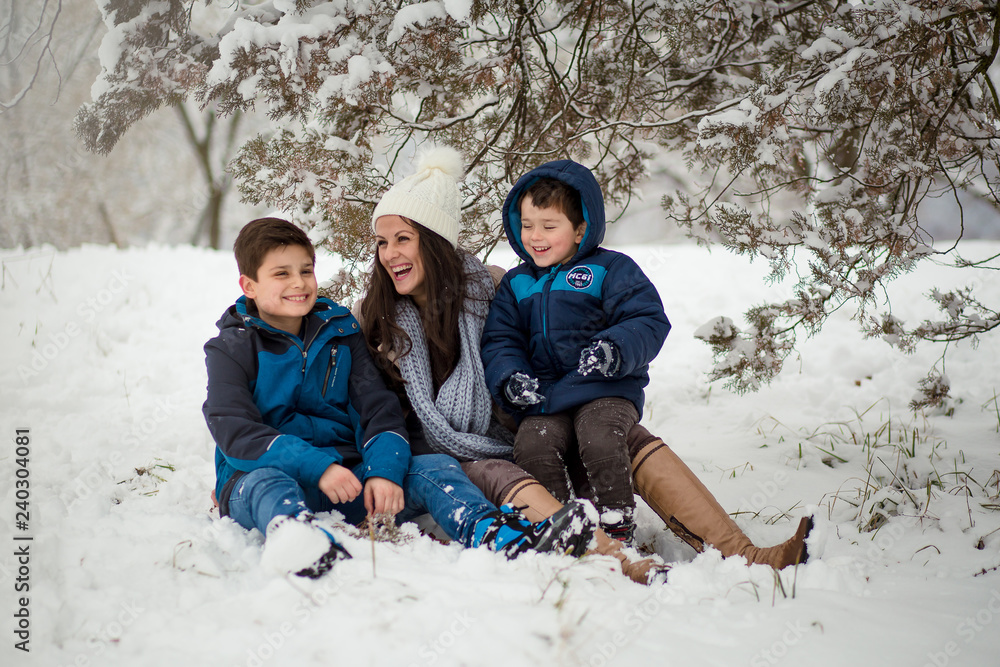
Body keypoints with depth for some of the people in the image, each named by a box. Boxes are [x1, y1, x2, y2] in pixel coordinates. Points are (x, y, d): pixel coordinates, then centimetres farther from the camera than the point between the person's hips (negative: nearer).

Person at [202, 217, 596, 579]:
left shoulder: (340, 333, 16)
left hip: (346, 477, 4)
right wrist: (319, 466, -27)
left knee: (433, 469, -21)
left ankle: (499, 536, -52)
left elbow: (378, 408, 6)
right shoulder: (231, 349, 2)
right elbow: (234, 431, -13)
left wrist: (384, 470, -17)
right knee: (267, 484, -39)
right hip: (262, 474, -3)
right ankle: (298, 545, -76)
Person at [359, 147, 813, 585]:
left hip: (516, 434, 4)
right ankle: (630, 569, -60)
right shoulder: (372, 317, 3)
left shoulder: (483, 285, 5)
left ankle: (738, 555, -28)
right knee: (502, 480, -36)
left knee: (627, 439, -17)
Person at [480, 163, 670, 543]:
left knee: (599, 440, -31)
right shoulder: (516, 284, 19)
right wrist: (509, 378, -7)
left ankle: (616, 531, -15)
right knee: (531, 446, -25)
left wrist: (615, 349, -24)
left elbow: (649, 321, -4)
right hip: (544, 397, 4)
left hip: (606, 390, -4)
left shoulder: (611, 270, 4)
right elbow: (499, 340, 15)